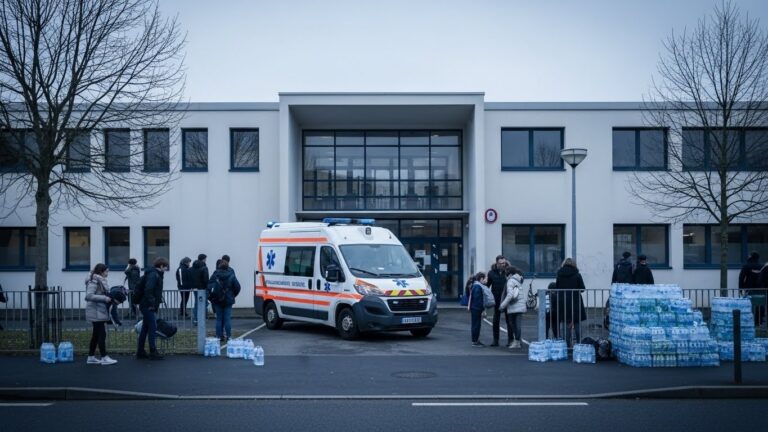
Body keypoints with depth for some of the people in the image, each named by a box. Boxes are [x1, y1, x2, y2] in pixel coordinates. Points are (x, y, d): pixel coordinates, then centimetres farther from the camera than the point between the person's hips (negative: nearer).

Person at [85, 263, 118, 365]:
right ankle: (104, 358, -3)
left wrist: (108, 297, 1)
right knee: (102, 334, -7)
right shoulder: (94, 281, -14)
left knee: (96, 334, 13)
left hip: (99, 312, 10)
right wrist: (104, 298, -23)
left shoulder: (100, 281, 14)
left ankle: (91, 357, 19)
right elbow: (89, 296, -24)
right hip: (96, 312, -10)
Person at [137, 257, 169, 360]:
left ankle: (140, 352, 21)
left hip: (146, 306, 10)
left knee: (145, 329, 14)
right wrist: (151, 303, -21)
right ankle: (153, 353, -5)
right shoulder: (154, 275, -15)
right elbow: (148, 290, -26)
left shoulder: (156, 274, 16)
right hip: (149, 307, -10)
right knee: (153, 328, -7)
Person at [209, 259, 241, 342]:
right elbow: (237, 287, -3)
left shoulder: (214, 276, -8)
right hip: (228, 301, 1)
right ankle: (228, 336, 2)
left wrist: (212, 298, 4)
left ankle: (219, 336, 8)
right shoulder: (231, 276, -3)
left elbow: (209, 288, -11)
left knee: (219, 319, 7)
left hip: (217, 301, -1)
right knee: (228, 319, 4)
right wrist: (232, 296, 11)